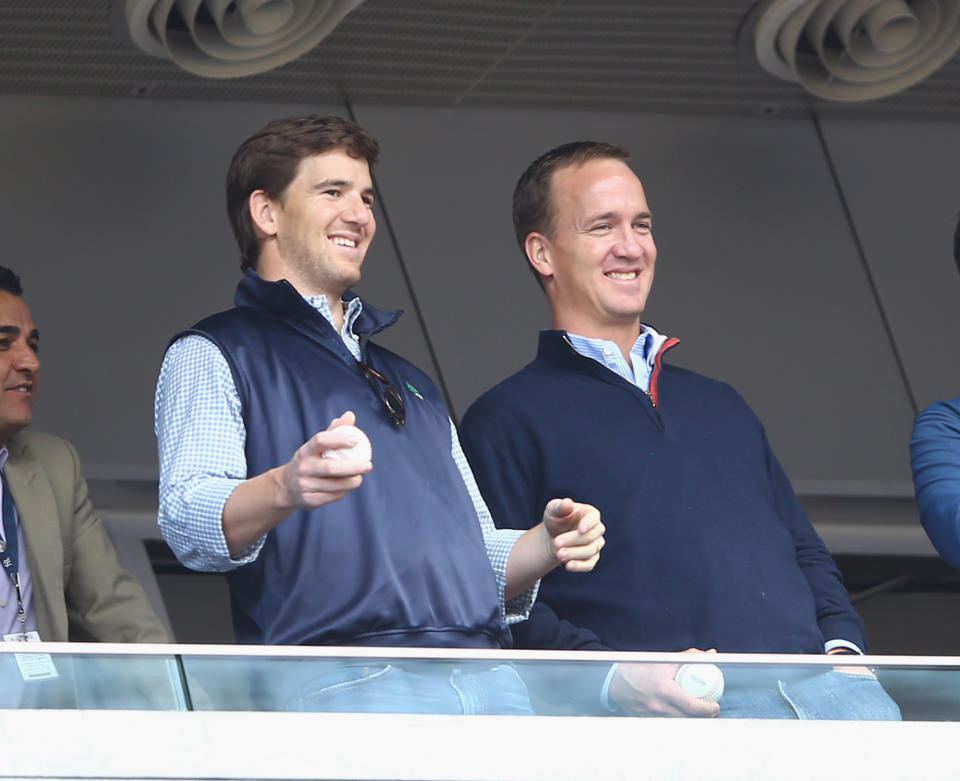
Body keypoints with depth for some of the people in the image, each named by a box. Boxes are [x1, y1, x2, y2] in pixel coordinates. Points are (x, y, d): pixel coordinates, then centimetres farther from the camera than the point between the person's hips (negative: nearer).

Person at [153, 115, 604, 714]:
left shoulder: (409, 381, 34)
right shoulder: (212, 356, 12)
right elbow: (188, 521, -7)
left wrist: (545, 546, 10)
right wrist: (284, 488, -28)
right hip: (344, 683, -6)